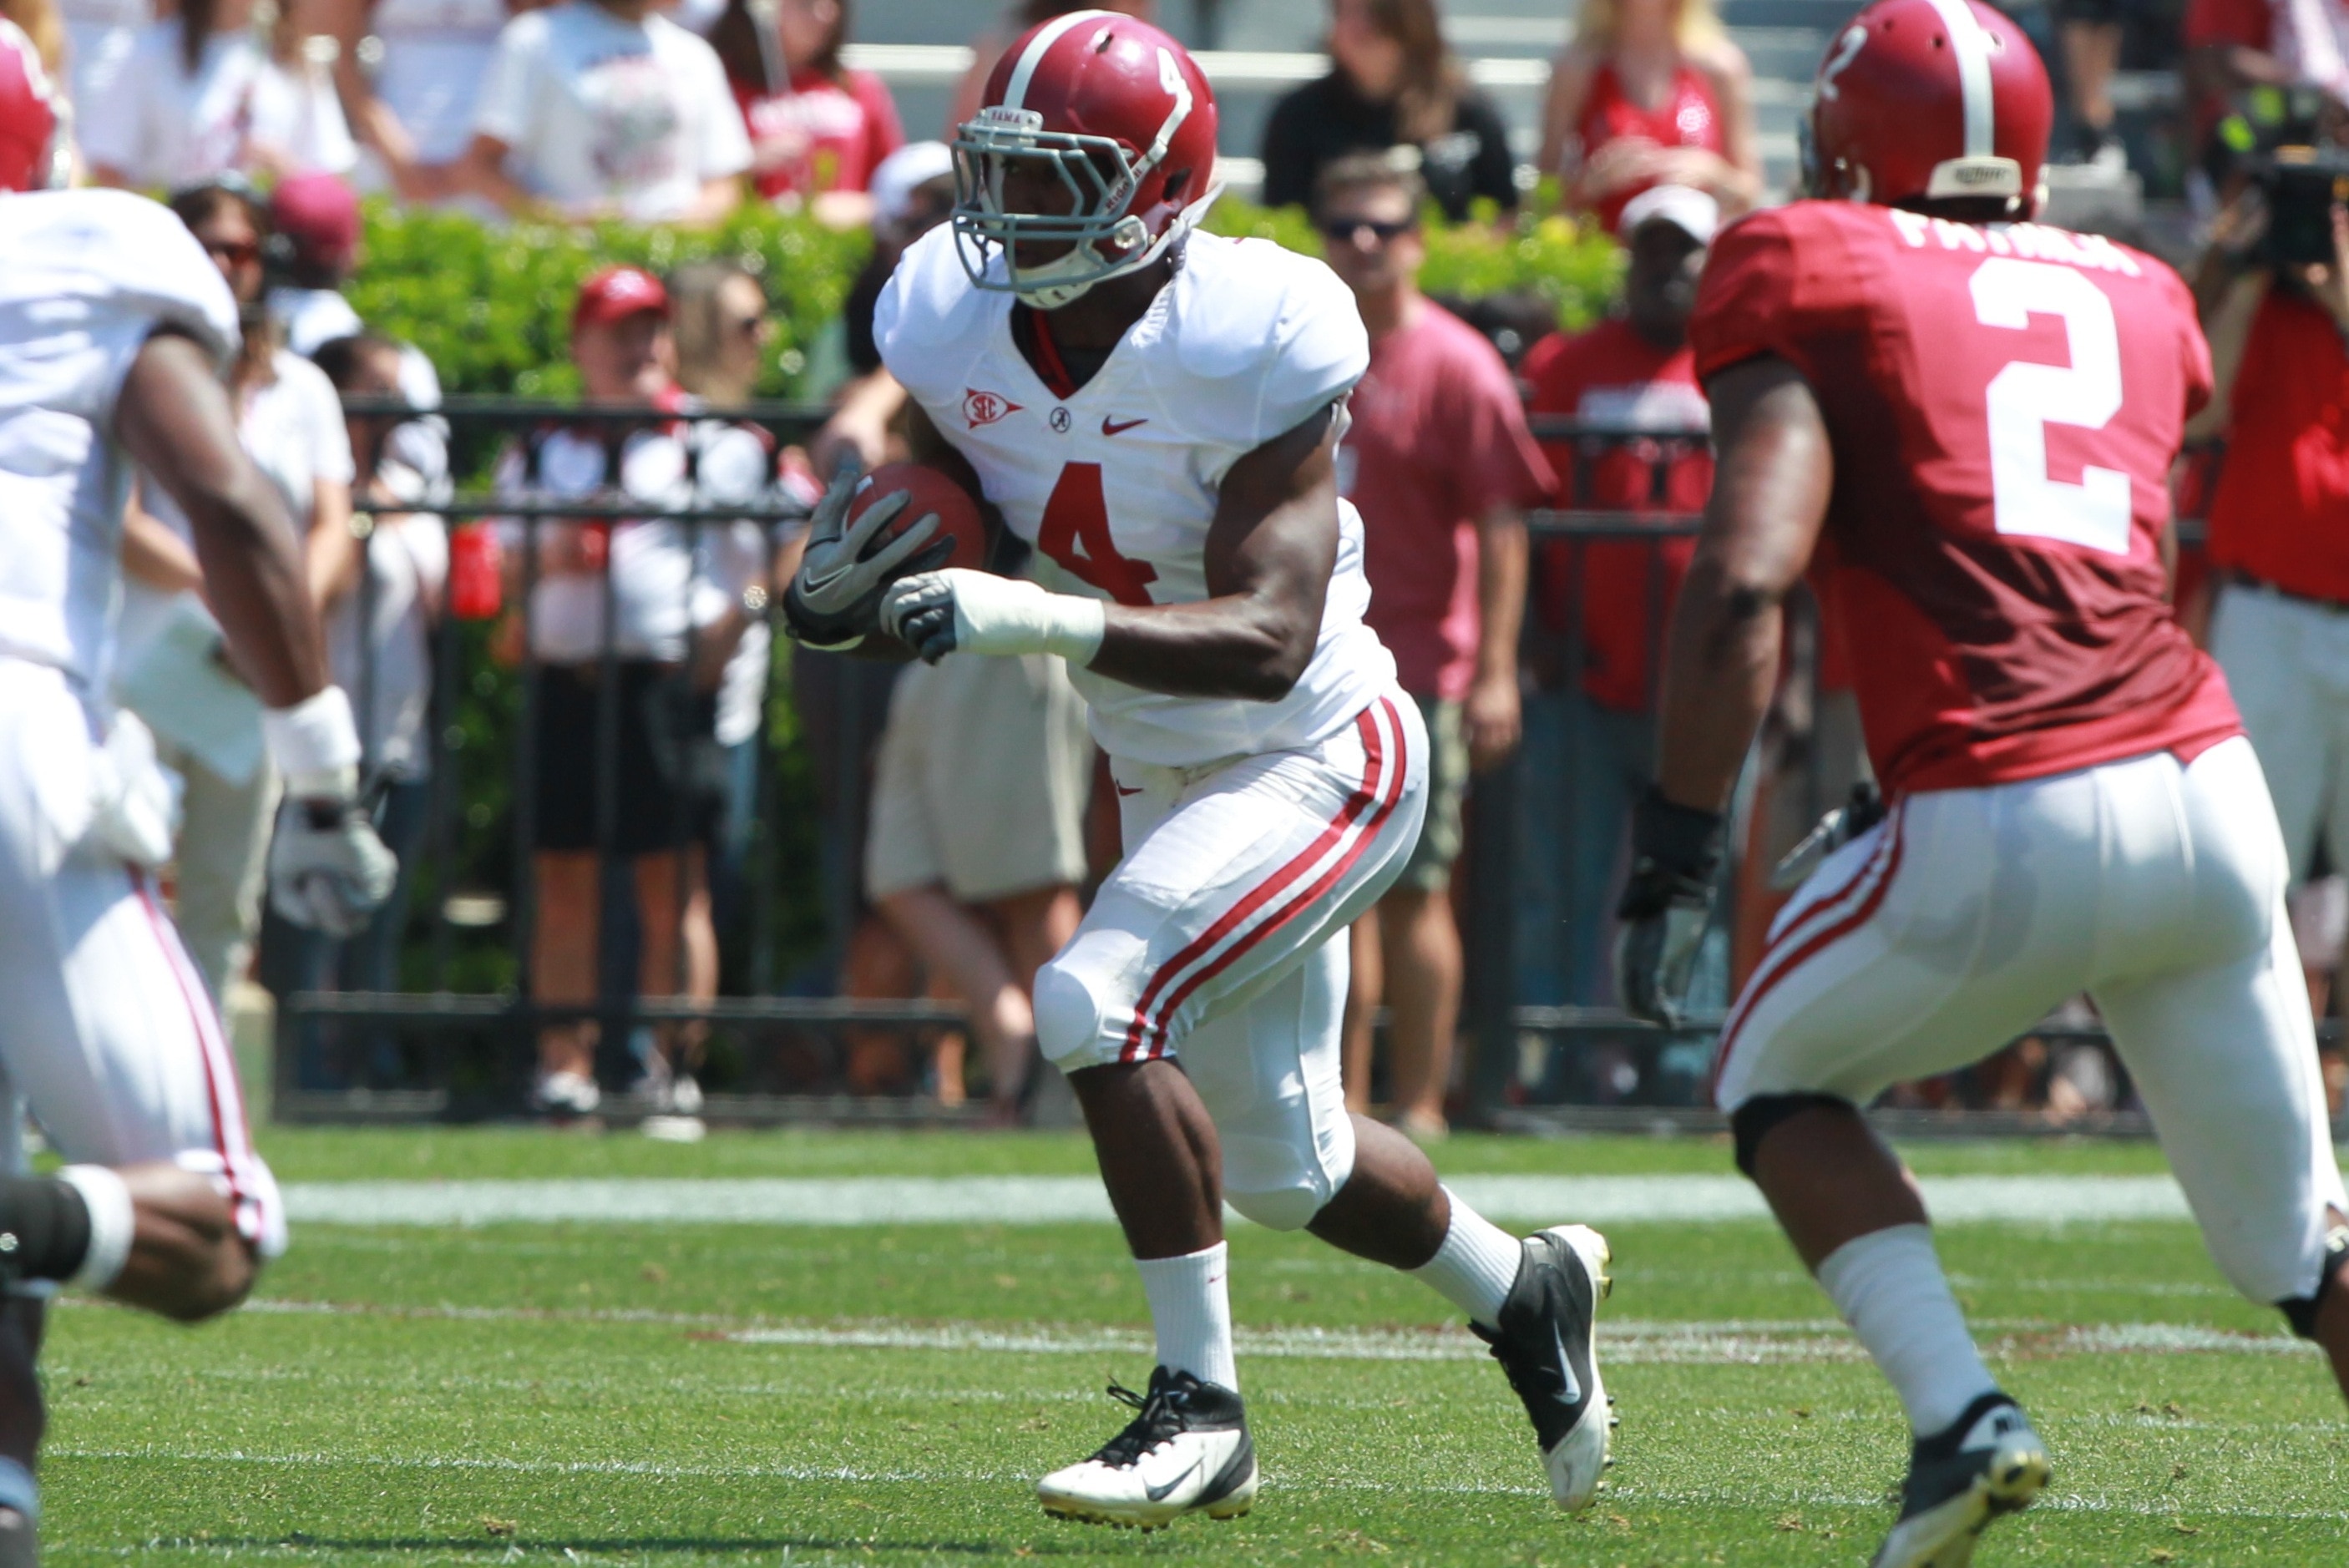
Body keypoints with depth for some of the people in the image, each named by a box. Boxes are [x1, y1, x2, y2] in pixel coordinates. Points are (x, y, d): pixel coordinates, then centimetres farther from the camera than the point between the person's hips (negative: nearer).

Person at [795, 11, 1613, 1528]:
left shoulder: (1250, 348, -27)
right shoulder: (954, 325, -9)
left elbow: (1268, 641, -34)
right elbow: (925, 566, 3)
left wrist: (1041, 616, -46)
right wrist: (834, 598, -22)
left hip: (1324, 760, -7)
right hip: (1169, 777, 7)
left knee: (1099, 1001, -26)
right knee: (1287, 1166, 18)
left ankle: (1201, 1404, -15)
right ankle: (1525, 1292, 47)